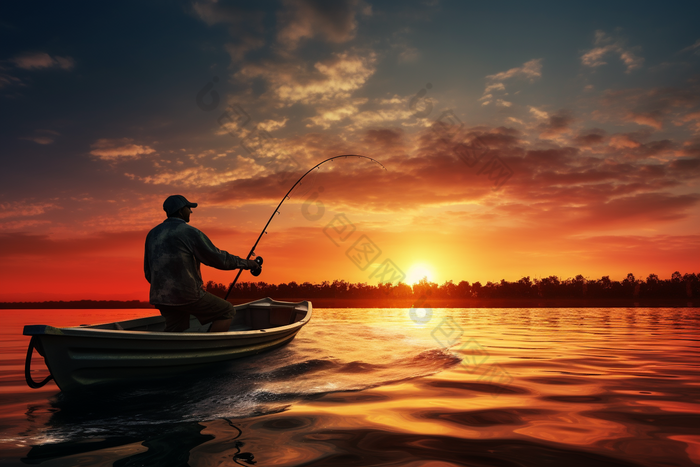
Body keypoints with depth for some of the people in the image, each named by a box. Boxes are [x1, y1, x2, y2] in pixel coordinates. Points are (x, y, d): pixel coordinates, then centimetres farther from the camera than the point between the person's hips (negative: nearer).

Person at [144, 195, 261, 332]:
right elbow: (218, 259, -9)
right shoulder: (189, 232, -10)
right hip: (187, 295, -7)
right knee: (227, 312, 4)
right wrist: (247, 263, 3)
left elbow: (148, 271, 17)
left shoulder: (152, 234, 12)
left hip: (160, 298, 8)